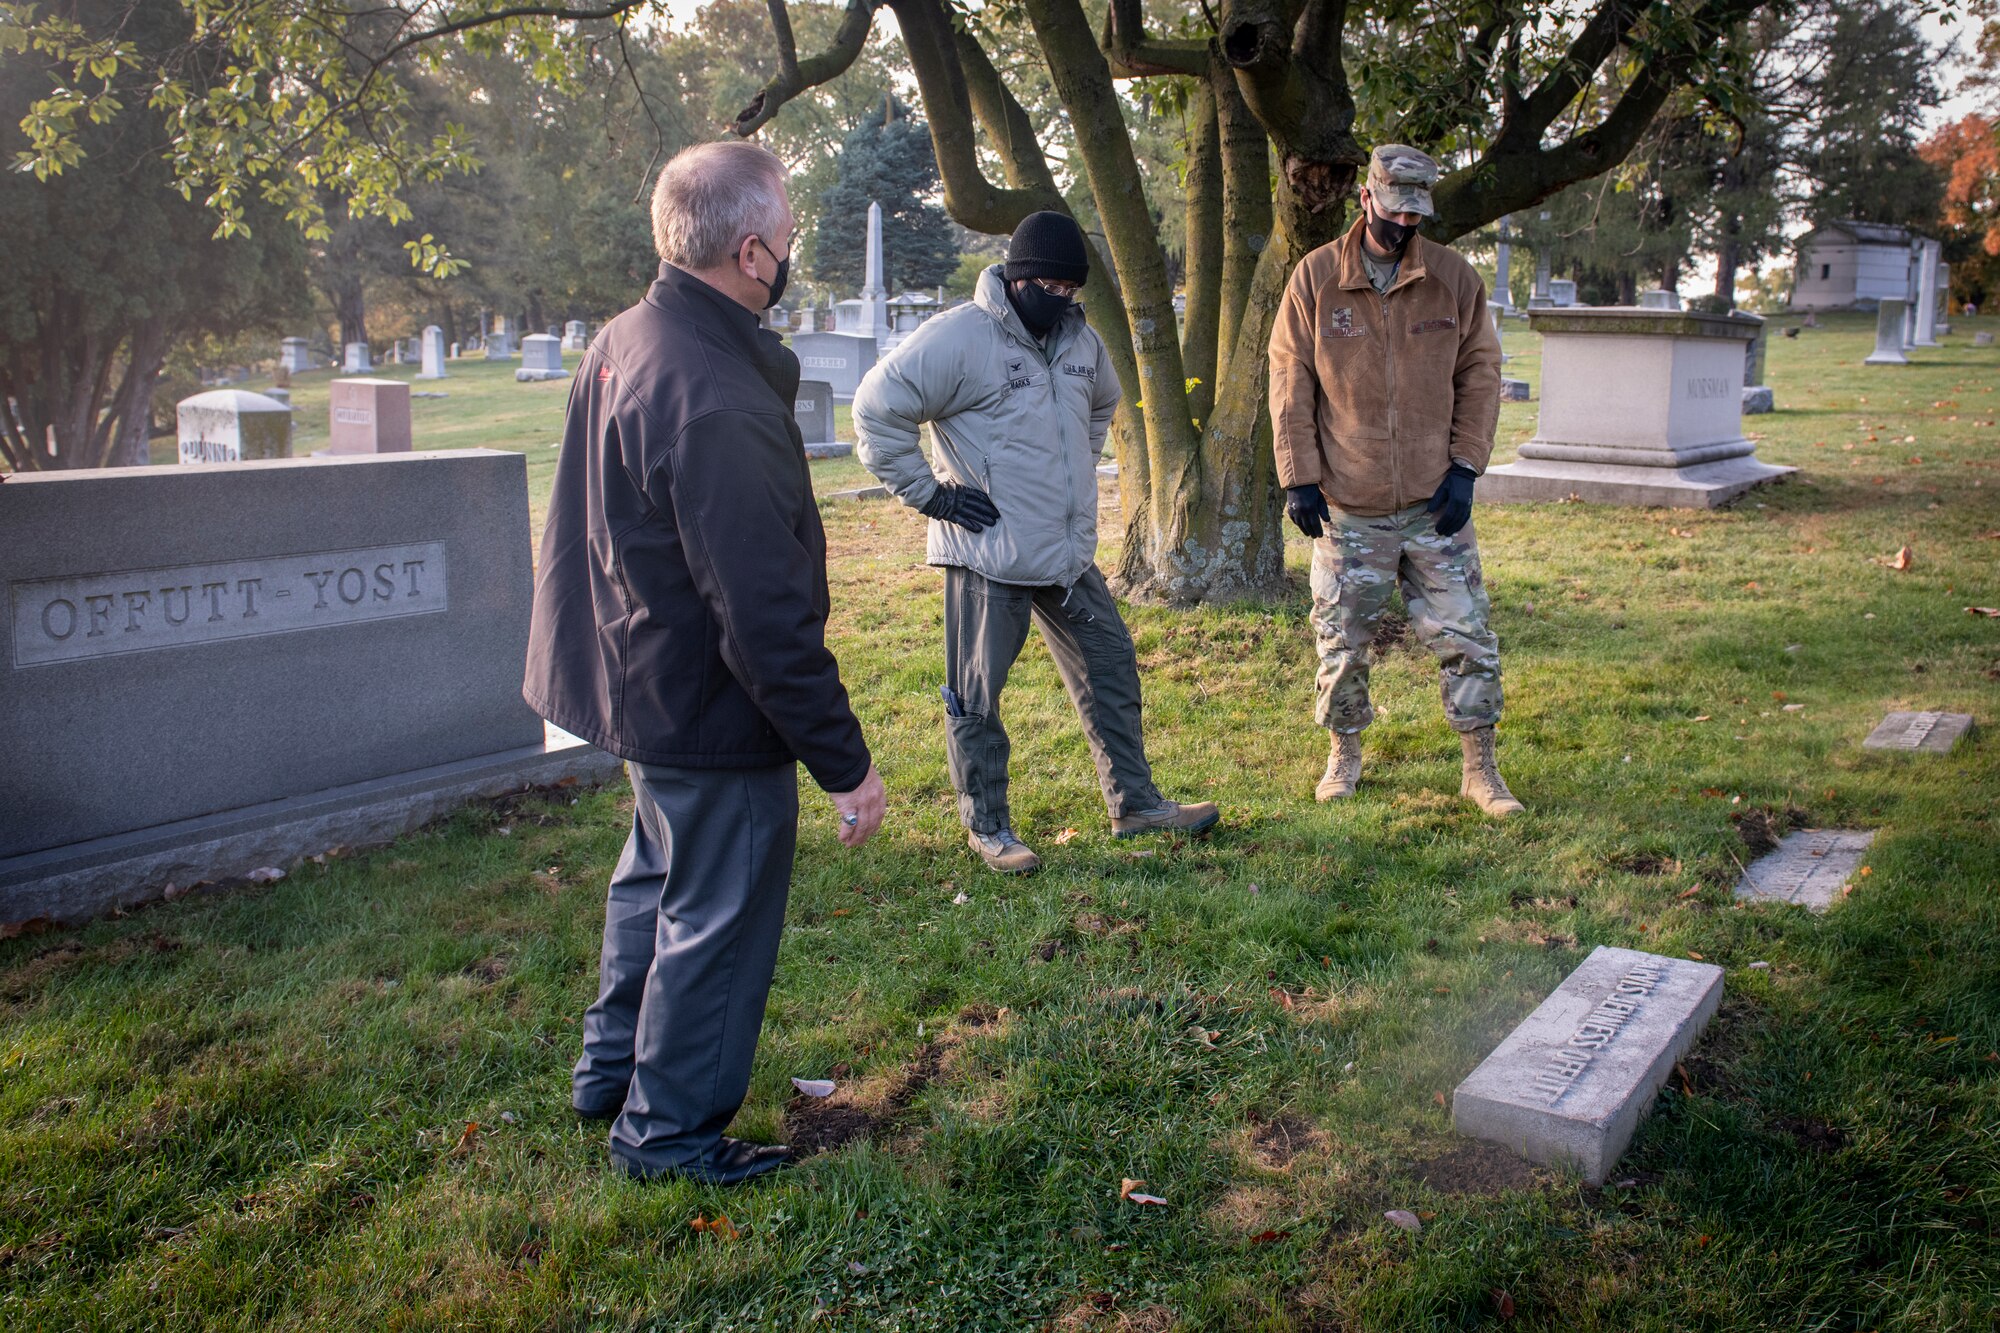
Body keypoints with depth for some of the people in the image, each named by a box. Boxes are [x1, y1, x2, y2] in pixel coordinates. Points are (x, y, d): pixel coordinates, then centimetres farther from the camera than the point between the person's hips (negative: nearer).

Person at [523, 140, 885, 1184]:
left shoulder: (620, 345, 2)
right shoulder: (718, 405, -30)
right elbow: (767, 618, -28)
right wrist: (843, 761, -22)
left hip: (638, 687, 10)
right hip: (714, 710, -10)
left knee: (658, 875, 27)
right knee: (716, 913, 8)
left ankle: (612, 1067, 45)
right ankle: (669, 1126, 26)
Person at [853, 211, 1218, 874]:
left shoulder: (1080, 340, 9)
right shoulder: (958, 337, -15)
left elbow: (1102, 404, 31)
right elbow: (876, 410, -18)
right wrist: (929, 493, -15)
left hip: (1070, 554, 7)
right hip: (988, 555, -7)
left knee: (1112, 671, 13)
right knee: (978, 697, 4)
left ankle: (1134, 802, 26)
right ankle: (987, 826, 20)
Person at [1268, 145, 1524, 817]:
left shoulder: (1455, 278, 2)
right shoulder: (1315, 278, -1)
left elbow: (1480, 375, 6)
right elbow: (1290, 384, 0)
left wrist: (1465, 466, -3)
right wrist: (1298, 476, -5)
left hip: (1434, 502, 1)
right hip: (1347, 506, -1)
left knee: (1467, 635, 3)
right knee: (1343, 641, 9)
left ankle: (1481, 768, 17)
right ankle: (1344, 756, 29)